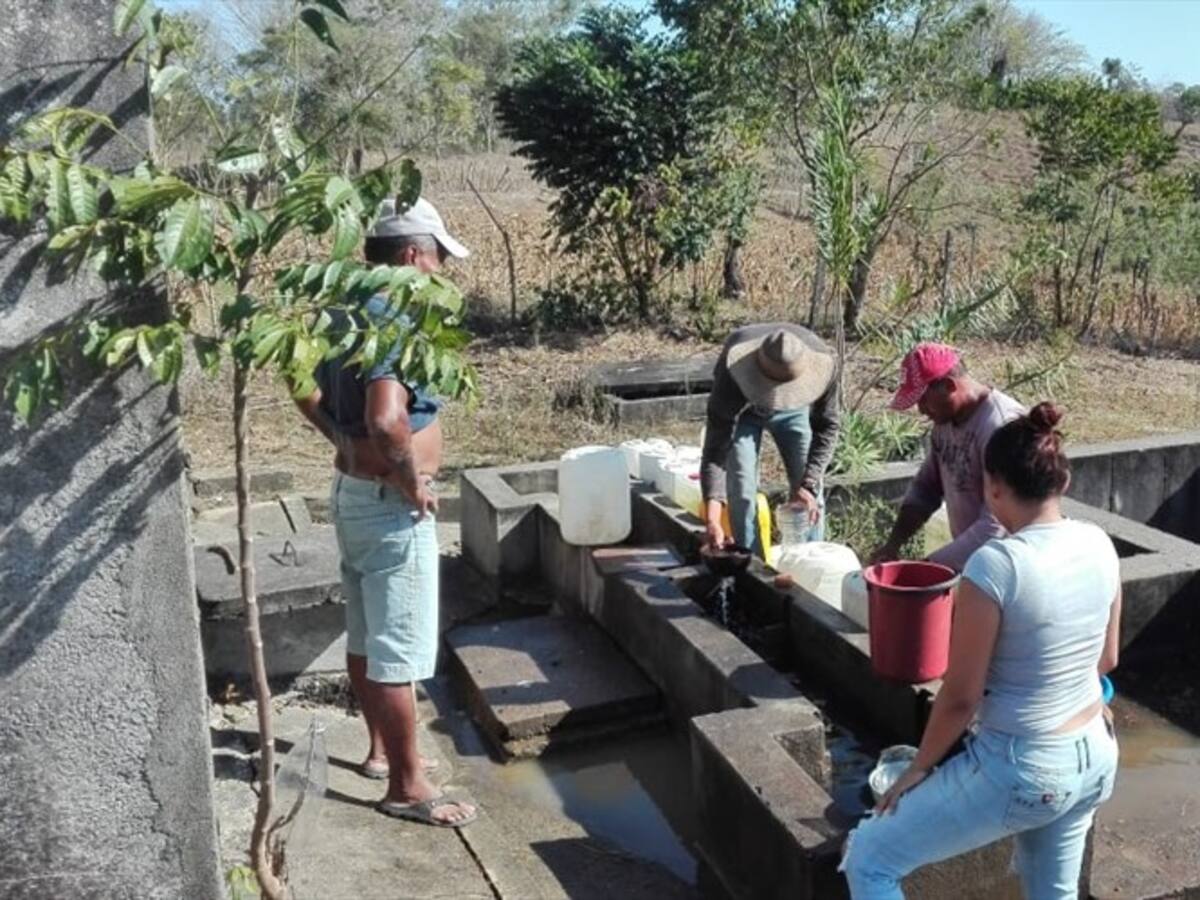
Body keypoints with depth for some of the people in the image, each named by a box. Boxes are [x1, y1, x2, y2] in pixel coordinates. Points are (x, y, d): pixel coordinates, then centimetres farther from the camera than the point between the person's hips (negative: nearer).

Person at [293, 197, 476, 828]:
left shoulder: (348, 311, 7)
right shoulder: (394, 322, -23)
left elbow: (308, 394, 19)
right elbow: (386, 420, -36)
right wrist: (413, 481, -21)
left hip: (352, 493, 10)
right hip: (391, 507, -10)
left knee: (365, 638, 19)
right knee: (401, 650, 1)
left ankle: (383, 750, 35)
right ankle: (406, 786, 12)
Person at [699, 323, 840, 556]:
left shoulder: (822, 363, -37)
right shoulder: (733, 370, -42)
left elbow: (826, 427, -21)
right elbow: (716, 444, -42)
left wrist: (808, 484, -31)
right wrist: (712, 521, -51)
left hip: (795, 409, 2)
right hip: (742, 410, -1)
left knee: (810, 498, -3)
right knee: (742, 495, -13)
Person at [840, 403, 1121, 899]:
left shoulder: (995, 564, -24)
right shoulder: (1099, 545, -4)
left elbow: (960, 696, -17)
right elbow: (1107, 659, 10)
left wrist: (919, 767, -2)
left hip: (1021, 771, -7)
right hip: (1096, 759, 8)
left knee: (868, 859, 6)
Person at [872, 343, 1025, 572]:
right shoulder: (946, 419, 2)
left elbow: (996, 527, -27)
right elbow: (926, 486, 12)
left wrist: (930, 565, -25)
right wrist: (893, 543, -1)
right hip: (966, 561, 7)